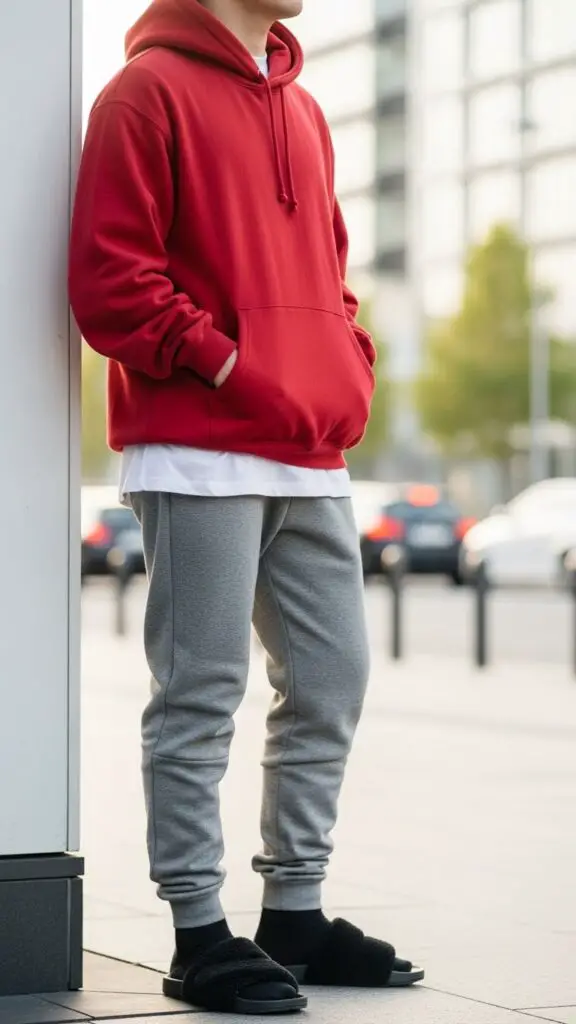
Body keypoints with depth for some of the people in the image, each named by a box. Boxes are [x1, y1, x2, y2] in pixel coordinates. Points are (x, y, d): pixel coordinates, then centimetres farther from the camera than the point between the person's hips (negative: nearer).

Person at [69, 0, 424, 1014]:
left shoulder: (301, 110, 19)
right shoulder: (150, 90, -4)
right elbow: (108, 274, -11)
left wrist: (352, 365, 9)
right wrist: (224, 365, -15)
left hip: (311, 456, 8)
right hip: (200, 454, -8)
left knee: (331, 680, 8)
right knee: (202, 693, -4)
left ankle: (295, 912, 19)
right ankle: (200, 934, 4)